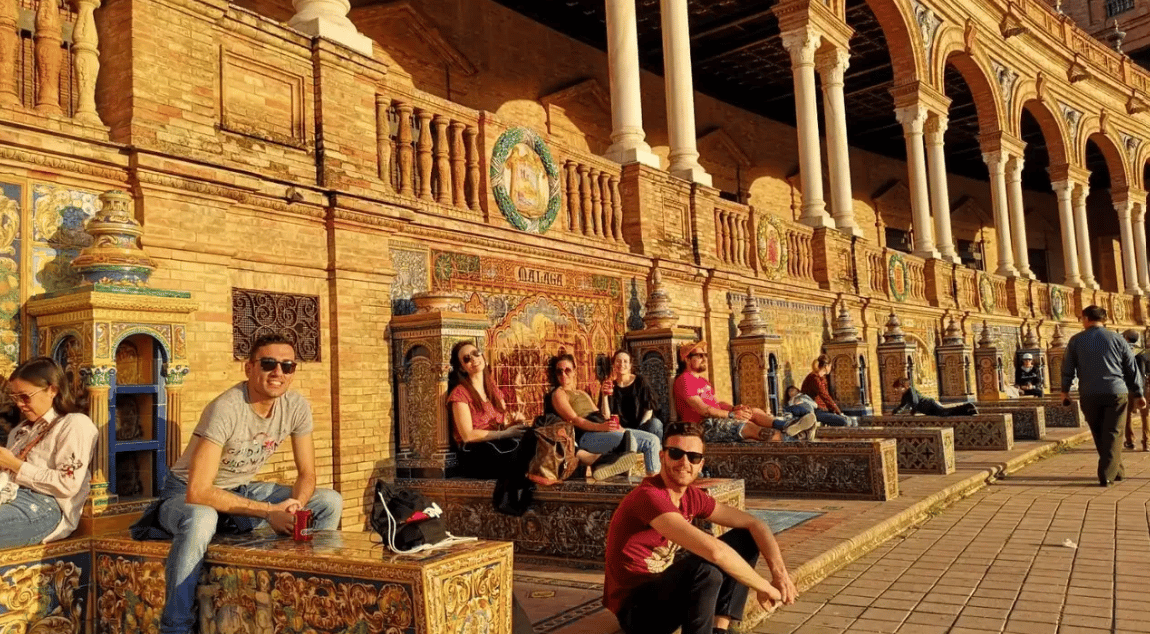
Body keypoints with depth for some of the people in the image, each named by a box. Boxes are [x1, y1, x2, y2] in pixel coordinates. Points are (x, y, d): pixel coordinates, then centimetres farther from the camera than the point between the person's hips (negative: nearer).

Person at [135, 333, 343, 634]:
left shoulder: (296, 406, -12)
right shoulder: (226, 409, -30)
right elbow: (198, 492, -34)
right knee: (201, 519, -41)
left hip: (242, 491, 6)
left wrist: (294, 507, -24)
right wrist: (270, 511, -32)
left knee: (330, 502, -7)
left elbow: (307, 474, -2)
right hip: (187, 495, -6)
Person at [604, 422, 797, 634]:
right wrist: (766, 587, -25)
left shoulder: (692, 496, 0)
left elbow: (753, 524, 3)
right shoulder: (649, 496, -27)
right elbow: (713, 549, -36)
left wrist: (780, 572, -13)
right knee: (706, 571, -36)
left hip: (665, 588, 9)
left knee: (745, 540, 3)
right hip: (634, 608, -9)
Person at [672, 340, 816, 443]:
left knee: (754, 411, -8)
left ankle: (785, 425, -34)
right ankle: (790, 439, -42)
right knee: (749, 427, -28)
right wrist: (732, 414, -20)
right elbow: (701, 409, -18)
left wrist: (734, 408, -1)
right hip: (703, 425, -10)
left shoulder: (702, 380, 27)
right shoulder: (684, 380, -8)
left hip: (716, 418, 10)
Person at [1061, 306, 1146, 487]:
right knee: (1112, 434, 2)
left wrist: (1065, 390, 17)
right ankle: (1107, 475, -7)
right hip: (1116, 392, 0)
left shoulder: (1076, 341, 3)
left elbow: (1067, 368, 5)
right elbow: (1131, 369, 7)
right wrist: (1138, 394, 15)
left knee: (1099, 435, 15)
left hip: (1089, 395, 0)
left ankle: (1117, 471, 24)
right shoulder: (1117, 339, 4)